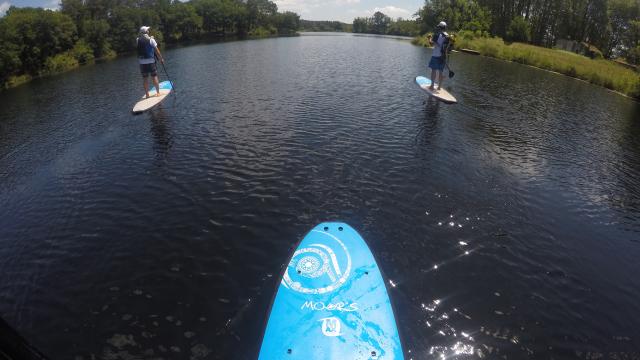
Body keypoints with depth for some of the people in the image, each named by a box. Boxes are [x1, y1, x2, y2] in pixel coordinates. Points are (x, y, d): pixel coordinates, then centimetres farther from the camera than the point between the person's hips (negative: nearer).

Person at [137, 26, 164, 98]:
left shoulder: (138, 40, 3)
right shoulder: (151, 40, -7)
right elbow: (156, 50, -6)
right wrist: (161, 58, 4)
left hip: (142, 62, 3)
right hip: (151, 61, -3)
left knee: (145, 78, 6)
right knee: (154, 76, 6)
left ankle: (147, 94, 10)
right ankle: (157, 92, 9)